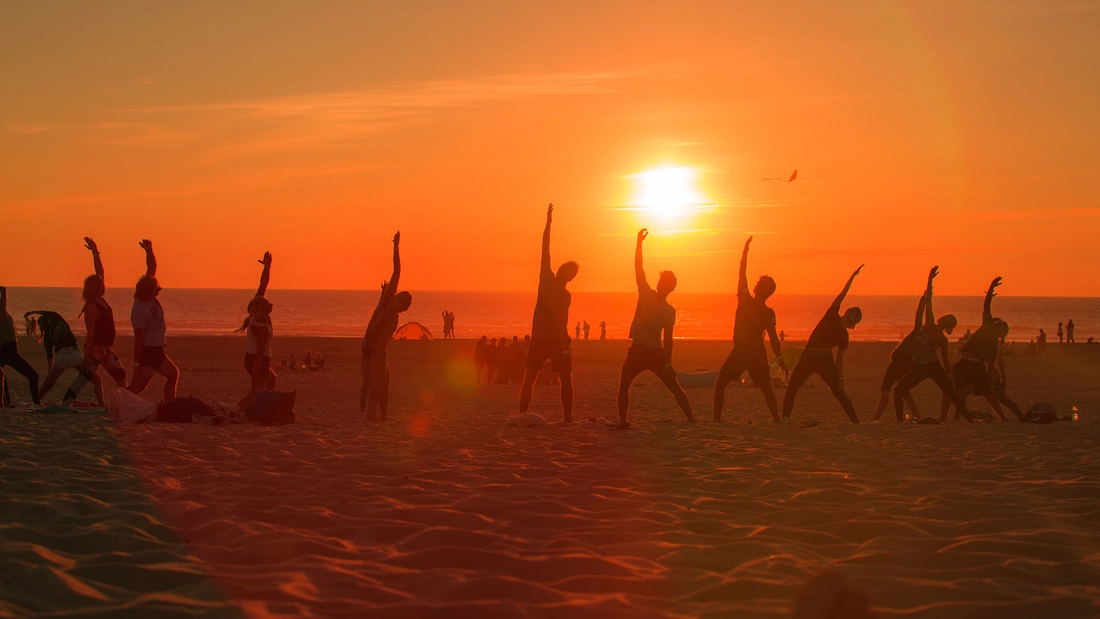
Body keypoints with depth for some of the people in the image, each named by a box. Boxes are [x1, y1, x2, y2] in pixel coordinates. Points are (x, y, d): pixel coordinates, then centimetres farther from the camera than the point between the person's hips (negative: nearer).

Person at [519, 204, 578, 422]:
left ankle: (522, 415, 1)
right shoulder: (565, 295, -13)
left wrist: (548, 222, 3)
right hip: (556, 340, -3)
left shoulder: (546, 280, -6)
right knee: (566, 381, 3)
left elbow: (545, 250, 0)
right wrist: (566, 350, -13)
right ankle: (568, 418, -6)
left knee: (529, 379, 8)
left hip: (538, 340, 3)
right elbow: (562, 324, -17)